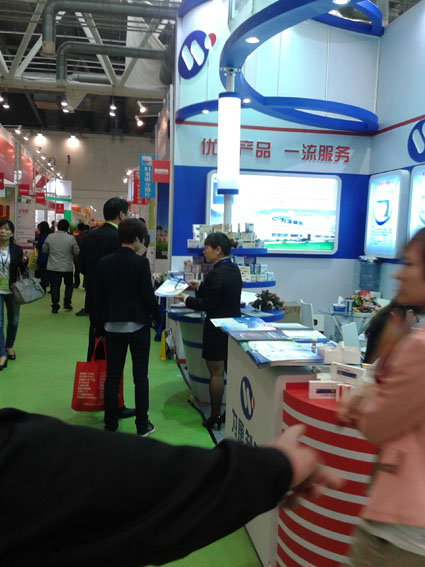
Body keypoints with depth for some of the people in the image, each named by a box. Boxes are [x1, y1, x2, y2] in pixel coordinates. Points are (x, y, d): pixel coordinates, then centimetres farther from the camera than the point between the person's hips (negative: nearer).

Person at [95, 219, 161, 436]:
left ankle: (110, 423, 19)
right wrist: (159, 318, 4)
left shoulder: (104, 262, 1)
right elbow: (148, 296, -12)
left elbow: (99, 297, 4)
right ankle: (142, 425, 13)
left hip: (112, 326, 4)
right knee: (140, 377, 6)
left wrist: (100, 326, 13)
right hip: (138, 326, -3)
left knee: (112, 376, 12)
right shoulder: (141, 263, -13)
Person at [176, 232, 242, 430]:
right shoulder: (234, 269, 7)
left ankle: (215, 417, 12)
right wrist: (200, 287, 14)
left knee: (216, 374, 1)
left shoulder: (216, 274, -21)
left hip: (217, 329, -9)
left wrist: (186, 298, -6)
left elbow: (207, 305, -19)